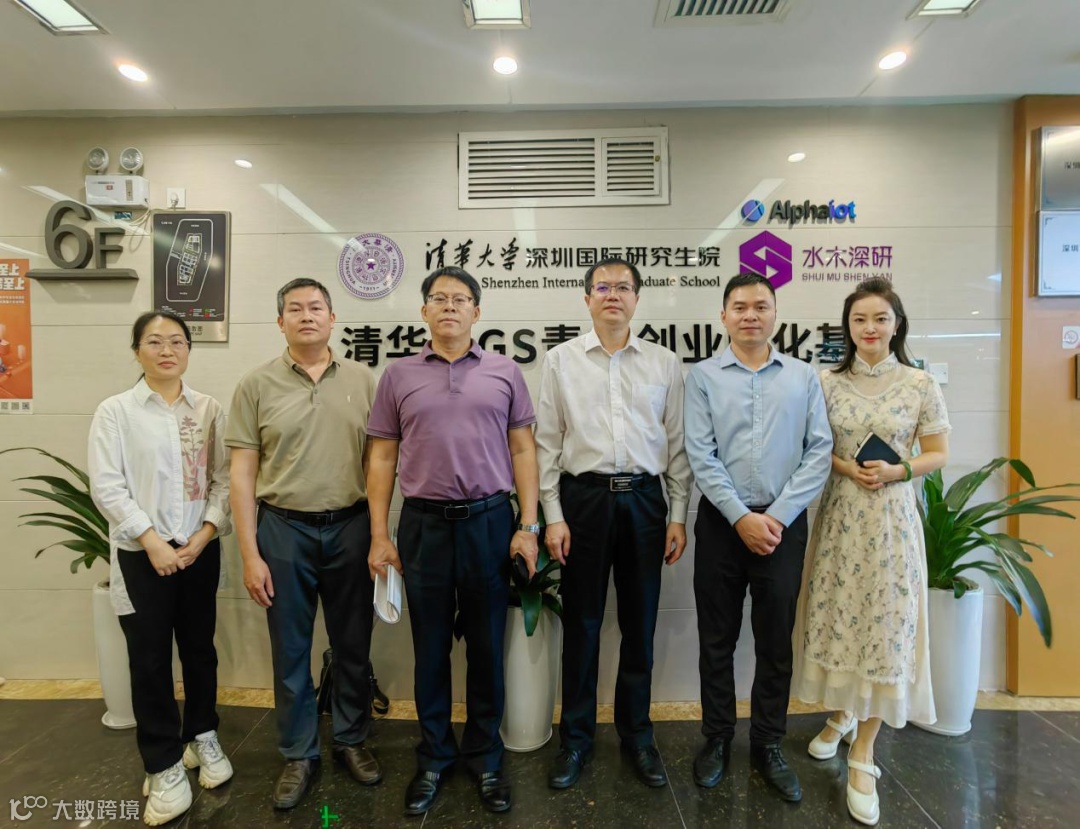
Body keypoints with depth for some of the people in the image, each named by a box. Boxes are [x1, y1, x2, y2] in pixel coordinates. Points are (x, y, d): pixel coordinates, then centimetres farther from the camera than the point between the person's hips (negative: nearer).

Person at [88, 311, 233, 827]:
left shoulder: (209, 410, 3)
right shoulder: (114, 412, -3)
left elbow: (223, 479, 1)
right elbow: (107, 488, -8)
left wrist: (204, 533, -11)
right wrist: (153, 542, -14)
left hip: (200, 549, 2)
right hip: (142, 554, -2)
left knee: (200, 648, 14)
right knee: (150, 659, 5)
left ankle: (202, 736, 35)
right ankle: (164, 767, 20)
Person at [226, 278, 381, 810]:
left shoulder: (362, 381, 3)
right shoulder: (256, 386, -1)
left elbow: (377, 459, 5)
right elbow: (243, 473, -2)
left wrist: (380, 534, 0)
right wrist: (250, 553, -6)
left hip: (350, 527, 1)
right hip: (283, 529, -1)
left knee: (353, 645, 14)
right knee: (290, 649, 13)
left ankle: (351, 740, 35)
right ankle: (298, 754, 32)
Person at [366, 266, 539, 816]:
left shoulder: (505, 373, 4)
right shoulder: (398, 376, 5)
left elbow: (523, 451, 3)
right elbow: (382, 458, 5)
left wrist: (527, 526, -3)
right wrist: (380, 535, 1)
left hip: (490, 522, 0)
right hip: (423, 524, 1)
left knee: (487, 646, 12)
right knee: (431, 647, 13)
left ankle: (485, 757, 32)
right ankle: (433, 759, 32)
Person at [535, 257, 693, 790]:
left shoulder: (665, 363, 7)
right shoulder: (561, 360, 3)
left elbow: (677, 443, 7)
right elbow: (546, 442, 1)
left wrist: (678, 516, 2)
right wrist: (553, 516, -5)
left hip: (645, 498, 2)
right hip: (584, 496, -1)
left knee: (640, 624, 12)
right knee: (581, 622, 9)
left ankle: (636, 734, 32)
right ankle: (576, 737, 27)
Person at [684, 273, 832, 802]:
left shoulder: (803, 377, 4)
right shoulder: (703, 376, 0)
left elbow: (819, 452, -2)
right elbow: (700, 456, -6)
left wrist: (778, 516, -11)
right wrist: (741, 517, -13)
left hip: (784, 523, 1)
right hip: (721, 521, -1)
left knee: (776, 642, 12)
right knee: (717, 639, 10)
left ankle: (768, 747, 29)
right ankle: (716, 740, 29)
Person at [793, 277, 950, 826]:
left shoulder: (920, 384, -1)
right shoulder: (827, 382, 2)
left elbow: (938, 454, 4)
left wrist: (897, 471, -14)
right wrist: (846, 467, -11)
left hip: (892, 516, -1)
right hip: (840, 513, 2)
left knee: (885, 624, 0)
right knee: (835, 615, 8)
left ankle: (863, 754, 13)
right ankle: (841, 714, 34)